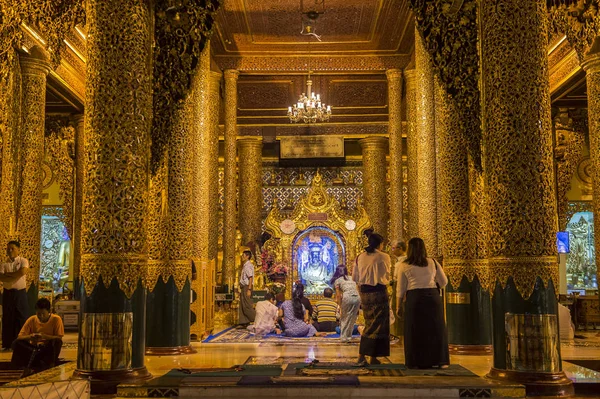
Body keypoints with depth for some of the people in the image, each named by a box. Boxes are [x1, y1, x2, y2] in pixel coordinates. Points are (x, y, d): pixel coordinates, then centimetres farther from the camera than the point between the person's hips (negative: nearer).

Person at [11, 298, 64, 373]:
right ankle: (26, 368, -7)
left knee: (57, 342, -34)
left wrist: (44, 336, -31)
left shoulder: (56, 319, -12)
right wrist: (30, 336, -30)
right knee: (16, 343, -23)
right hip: (33, 348, 2)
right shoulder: (31, 320, -5)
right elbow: (19, 337, -7)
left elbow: (59, 338, -14)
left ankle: (51, 366, -16)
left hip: (49, 349, -2)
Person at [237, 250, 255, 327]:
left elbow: (250, 278, -21)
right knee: (242, 306, 10)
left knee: (247, 306, -9)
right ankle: (243, 323, 14)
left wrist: (249, 290, -25)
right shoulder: (245, 265, 15)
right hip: (243, 287, 10)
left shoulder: (248, 265, -14)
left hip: (247, 287, -10)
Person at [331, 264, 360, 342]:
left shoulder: (337, 280, 16)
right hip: (357, 298, 4)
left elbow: (338, 295, 10)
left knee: (344, 318, 14)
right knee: (352, 318, 18)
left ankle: (344, 336, 10)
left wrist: (340, 307, 14)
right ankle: (348, 336, 18)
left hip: (347, 297, -4)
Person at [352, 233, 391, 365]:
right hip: (378, 291, -5)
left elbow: (354, 277, 8)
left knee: (369, 323, 17)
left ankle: (362, 355, 13)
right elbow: (387, 276, 2)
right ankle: (374, 357, 5)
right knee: (379, 324, 4)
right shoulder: (384, 257, -8)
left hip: (364, 292, 5)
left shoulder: (360, 257, 4)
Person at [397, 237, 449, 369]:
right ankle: (439, 361, 13)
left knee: (415, 330, 8)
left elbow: (401, 289, 4)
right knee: (435, 329, 11)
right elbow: (444, 282, 13)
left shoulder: (405, 266, 1)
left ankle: (417, 362, 12)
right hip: (433, 297, 2)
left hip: (414, 299, -1)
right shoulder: (433, 263, 6)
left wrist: (398, 306, 13)